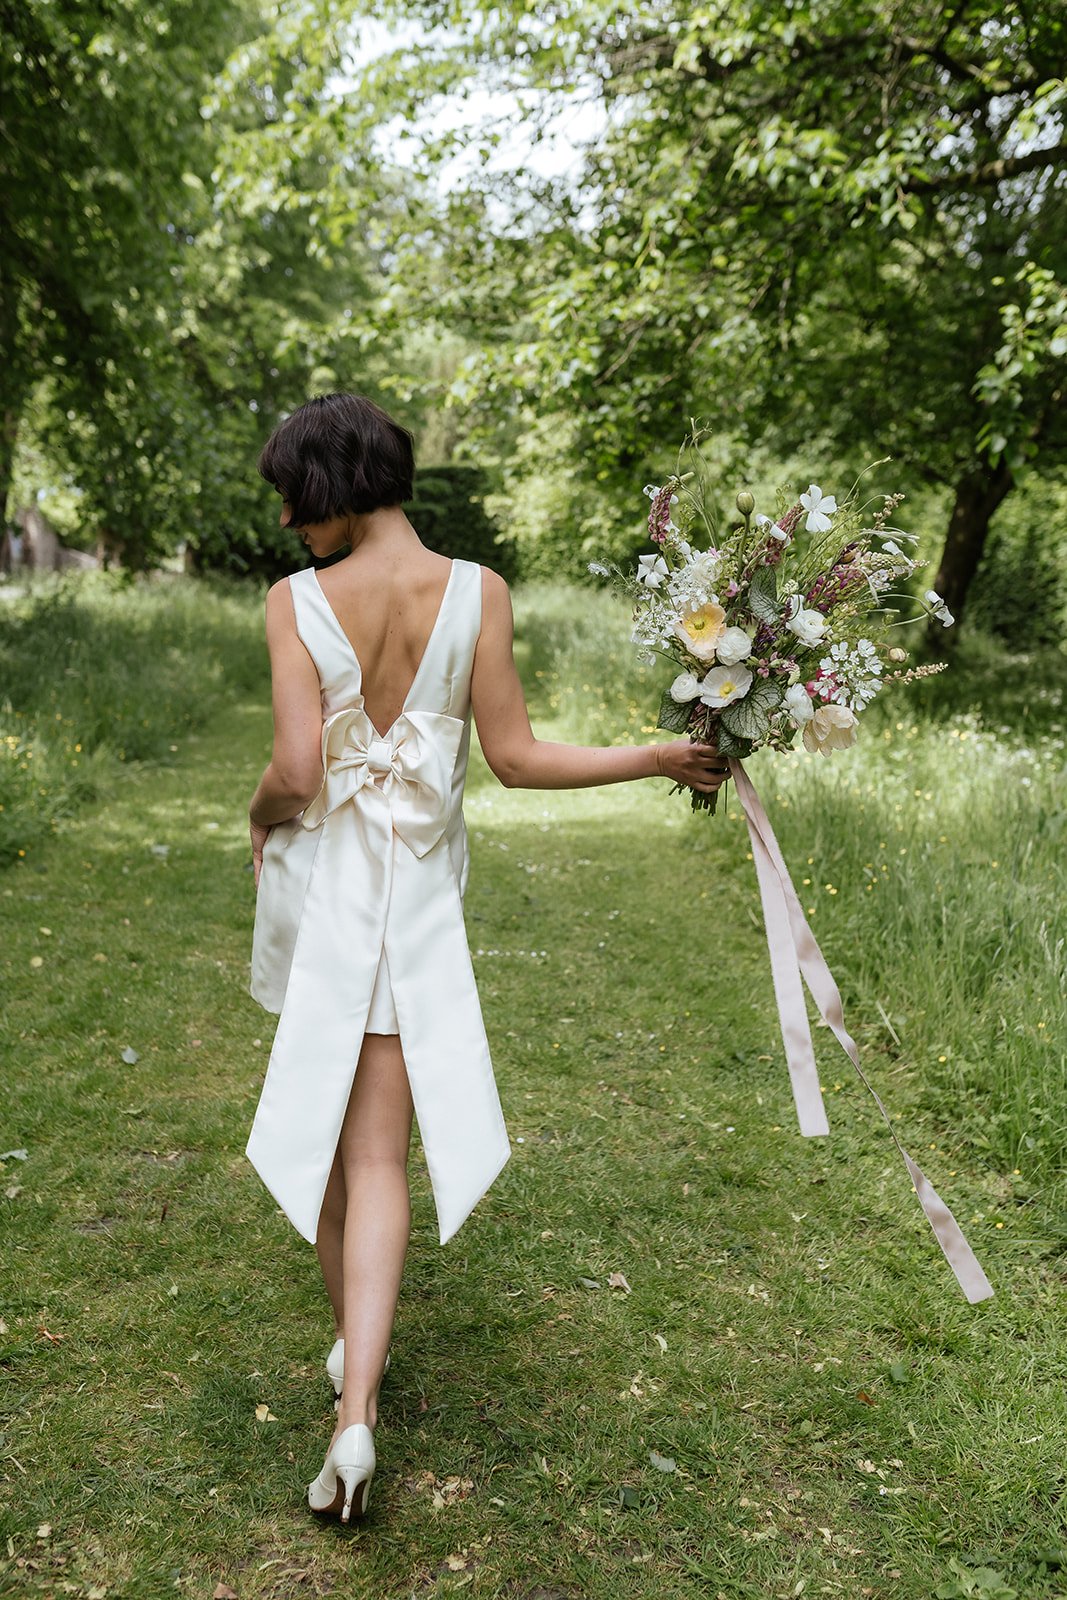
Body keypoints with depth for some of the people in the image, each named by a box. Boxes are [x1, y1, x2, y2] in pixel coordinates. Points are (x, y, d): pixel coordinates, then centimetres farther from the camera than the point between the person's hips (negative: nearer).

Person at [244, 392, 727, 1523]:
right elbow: (515, 758, -10)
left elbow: (296, 773, -17)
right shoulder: (477, 592, -9)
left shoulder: (297, 601, -11)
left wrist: (261, 817, 6)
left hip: (315, 873, 0)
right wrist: (662, 757, 1)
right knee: (378, 1148, 6)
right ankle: (356, 1407, -4)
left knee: (324, 1119, 20)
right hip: (414, 892, 0)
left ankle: (354, 1344, 37)